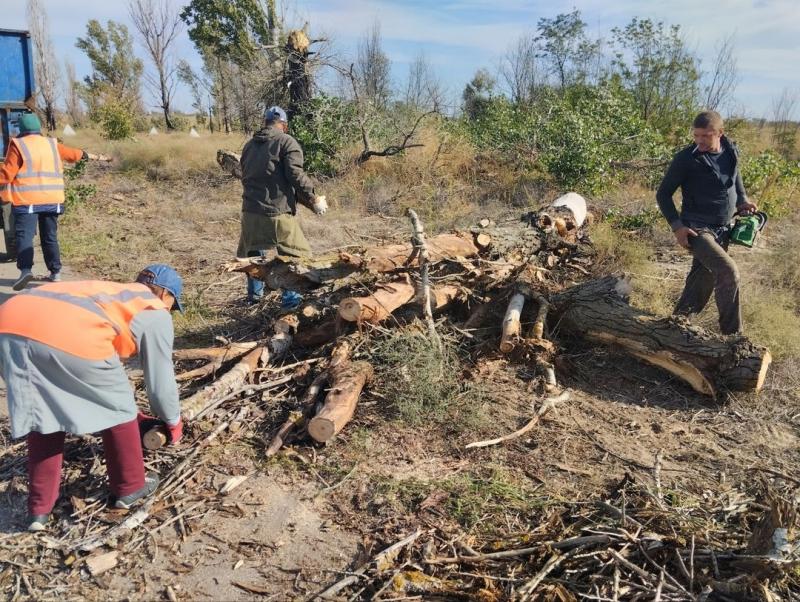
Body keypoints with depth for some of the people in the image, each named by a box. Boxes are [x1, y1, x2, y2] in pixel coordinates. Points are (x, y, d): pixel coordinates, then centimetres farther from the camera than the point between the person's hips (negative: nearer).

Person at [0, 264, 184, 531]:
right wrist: (173, 421, 40)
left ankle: (39, 508, 30)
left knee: (41, 417, 25)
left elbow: (102, 370, 47)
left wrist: (132, 416, 53)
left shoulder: (109, 292, 41)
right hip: (69, 335, -7)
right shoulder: (154, 312, 21)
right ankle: (130, 486, 32)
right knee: (117, 408, 17)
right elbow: (160, 379, 22)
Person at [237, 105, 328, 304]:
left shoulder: (249, 145, 16)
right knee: (297, 255, 7)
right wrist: (313, 199, -9)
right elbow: (295, 174, -15)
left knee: (253, 253, 22)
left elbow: (246, 177, 19)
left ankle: (254, 294, 28)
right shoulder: (286, 142, -4)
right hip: (278, 213, -6)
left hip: (251, 212, 6)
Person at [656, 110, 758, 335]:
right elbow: (663, 194, -6)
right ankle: (732, 335, -11)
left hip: (723, 230, 7)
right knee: (729, 273, -22)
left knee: (703, 284, 13)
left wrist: (742, 201, 4)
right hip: (697, 229, -6)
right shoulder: (686, 159, -12)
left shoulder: (731, 152, 5)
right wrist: (677, 226, -16)